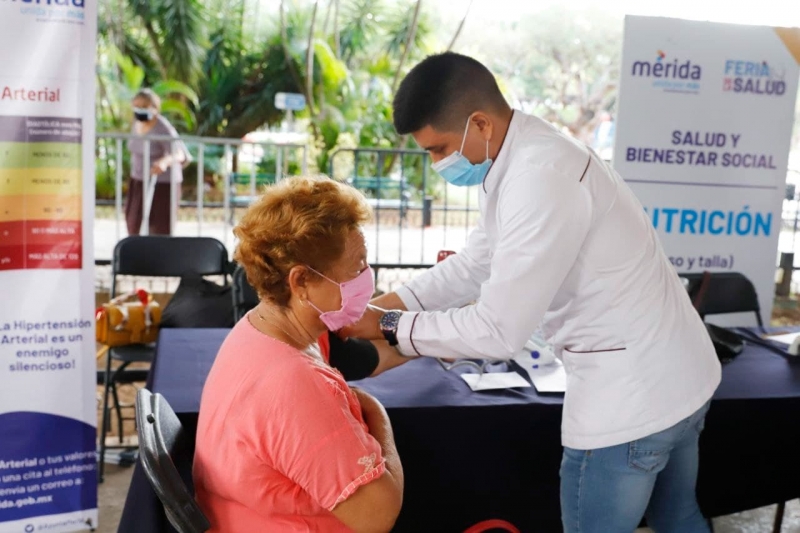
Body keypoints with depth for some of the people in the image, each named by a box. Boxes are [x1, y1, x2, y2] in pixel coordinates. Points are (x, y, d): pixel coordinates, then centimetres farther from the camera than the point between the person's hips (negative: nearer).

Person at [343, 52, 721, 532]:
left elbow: (499, 331, -25)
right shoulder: (524, 156, 5)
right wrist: (390, 304, 3)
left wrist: (390, 327, -14)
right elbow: (477, 263, 12)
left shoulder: (539, 179, -27)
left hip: (630, 395, -10)